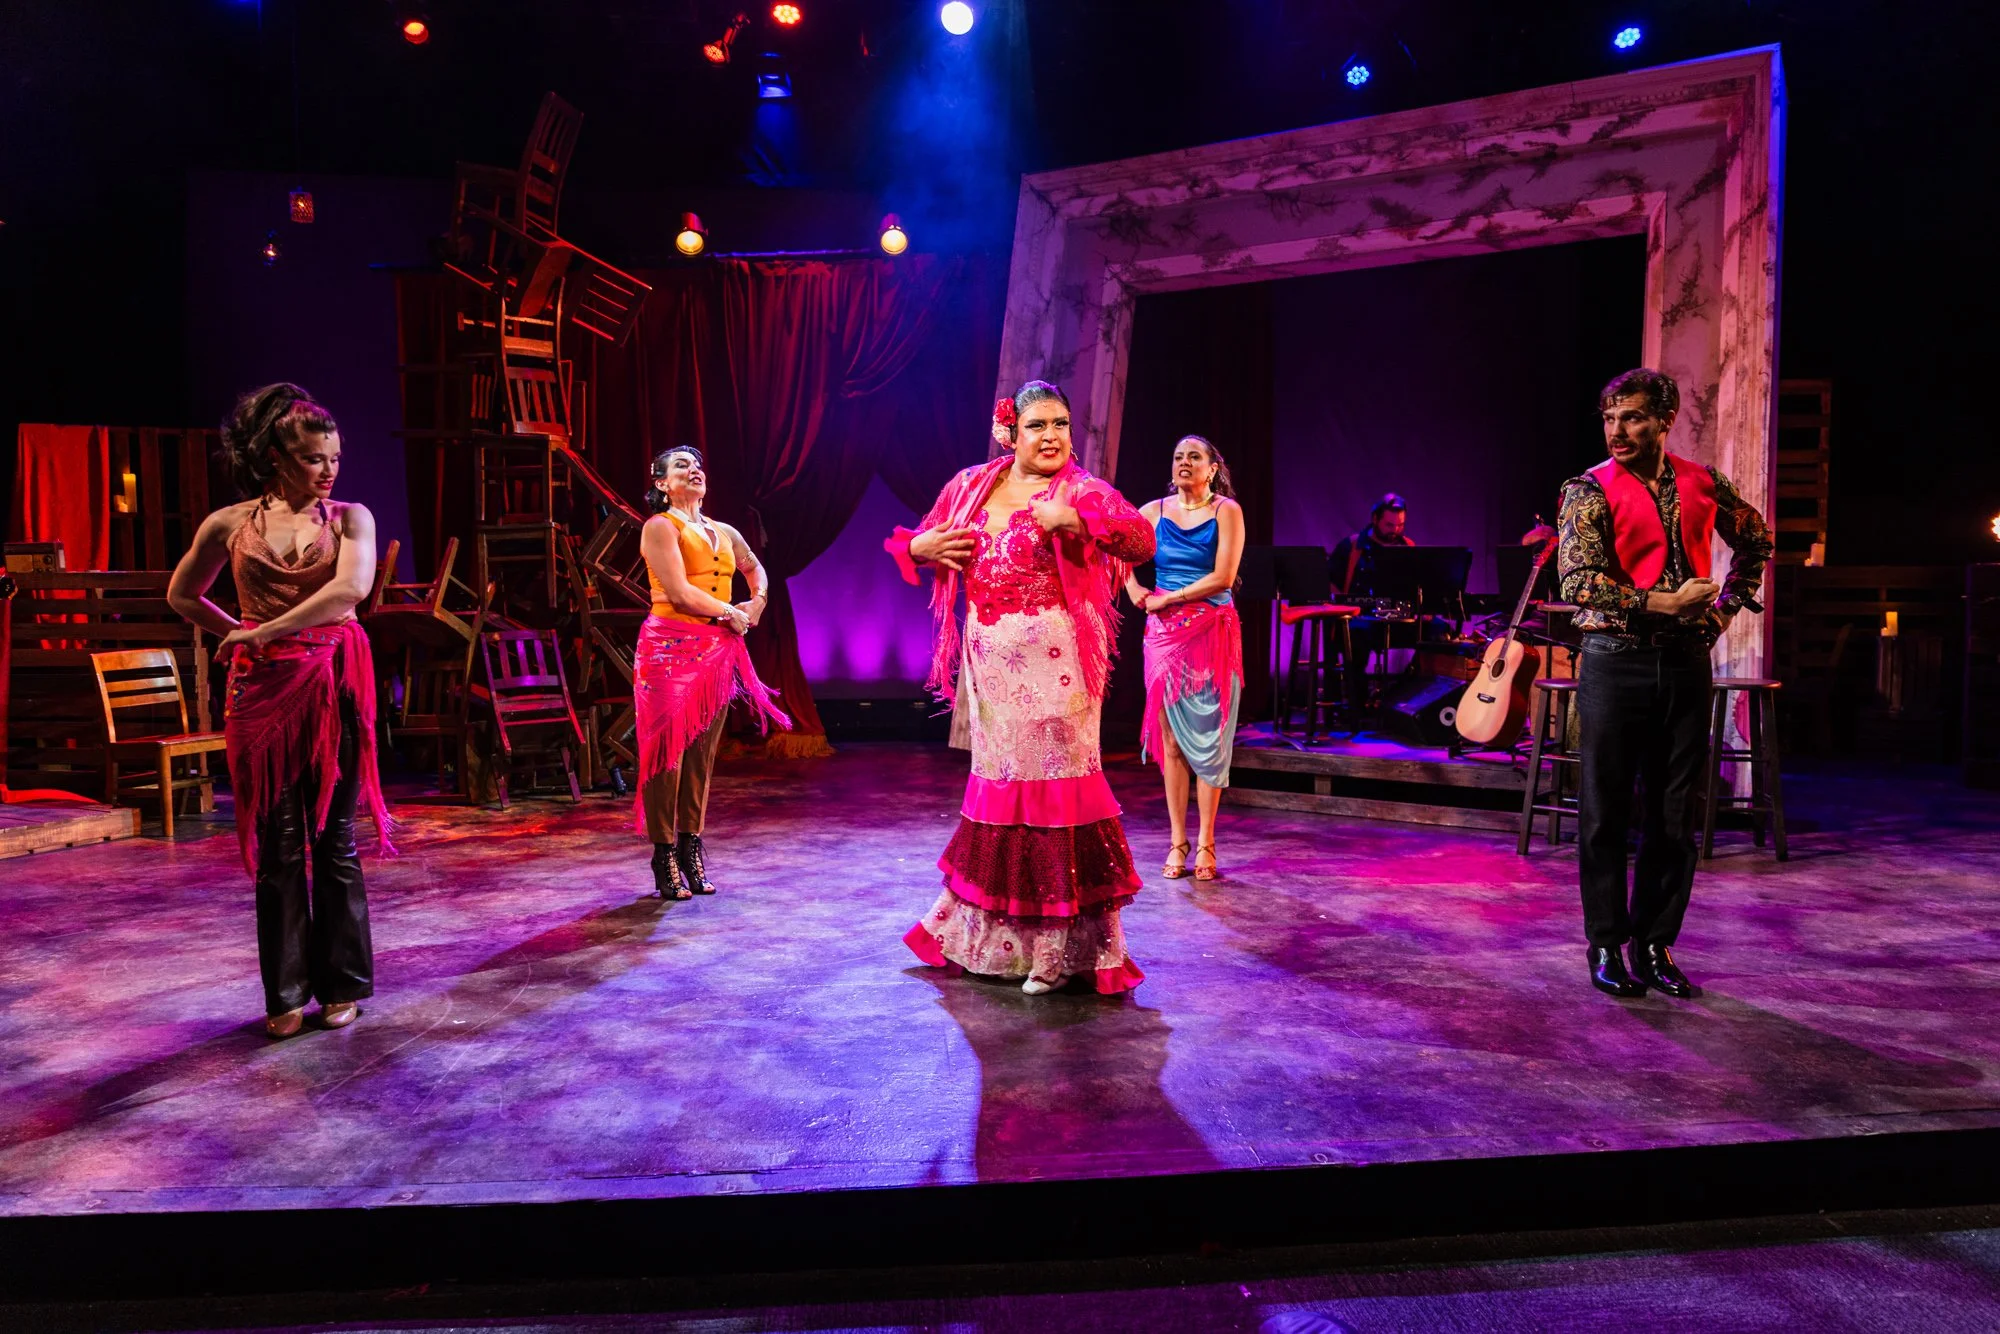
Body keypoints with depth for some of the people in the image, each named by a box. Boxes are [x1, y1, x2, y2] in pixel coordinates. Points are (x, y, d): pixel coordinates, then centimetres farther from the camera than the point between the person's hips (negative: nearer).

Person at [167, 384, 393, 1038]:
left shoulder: (349, 517, 2)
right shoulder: (229, 524, 6)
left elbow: (352, 586, -17)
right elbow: (181, 595, 20)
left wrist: (268, 630, -16)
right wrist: (238, 633, 8)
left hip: (333, 683, -1)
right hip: (263, 688, 1)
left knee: (333, 837, 3)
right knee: (278, 843, 5)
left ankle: (342, 984, 14)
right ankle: (286, 992, 14)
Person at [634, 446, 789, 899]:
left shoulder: (724, 533, 18)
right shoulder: (660, 526, -2)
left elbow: (755, 569, 36)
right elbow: (679, 592, -12)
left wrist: (757, 604, 17)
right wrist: (731, 614, -4)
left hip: (717, 651, 6)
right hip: (671, 647, -6)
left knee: (702, 754, 7)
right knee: (667, 751, -5)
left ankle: (692, 852, 15)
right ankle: (666, 861, 1)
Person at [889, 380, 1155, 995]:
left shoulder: (1080, 491, -3)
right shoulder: (969, 486, 12)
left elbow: (1142, 540, -18)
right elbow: (920, 542, 23)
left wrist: (1074, 519, -29)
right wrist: (921, 548, 0)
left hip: (1050, 661, -5)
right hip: (987, 661, 5)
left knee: (1054, 778, -5)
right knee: (997, 778, 14)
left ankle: (1064, 947, 5)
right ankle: (980, 933, 31)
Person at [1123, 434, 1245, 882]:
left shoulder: (1226, 511, -1)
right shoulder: (1154, 511, 7)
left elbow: (1223, 577, -11)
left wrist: (1168, 598, -9)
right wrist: (1135, 591, 4)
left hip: (1212, 631, -2)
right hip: (1164, 632, 2)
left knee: (1207, 736, -1)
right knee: (1170, 738, 2)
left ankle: (1205, 844, 5)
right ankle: (1177, 841, 8)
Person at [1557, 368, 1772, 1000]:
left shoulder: (1702, 483, 7)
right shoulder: (1589, 491, -5)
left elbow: (1756, 539, 25)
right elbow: (1579, 581, -17)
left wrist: (1727, 605, 14)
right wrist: (1666, 603, -17)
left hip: (1687, 663, 4)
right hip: (1616, 662, -3)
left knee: (1675, 816, 7)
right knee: (1605, 812, 2)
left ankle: (1655, 943, 19)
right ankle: (1608, 946, 14)